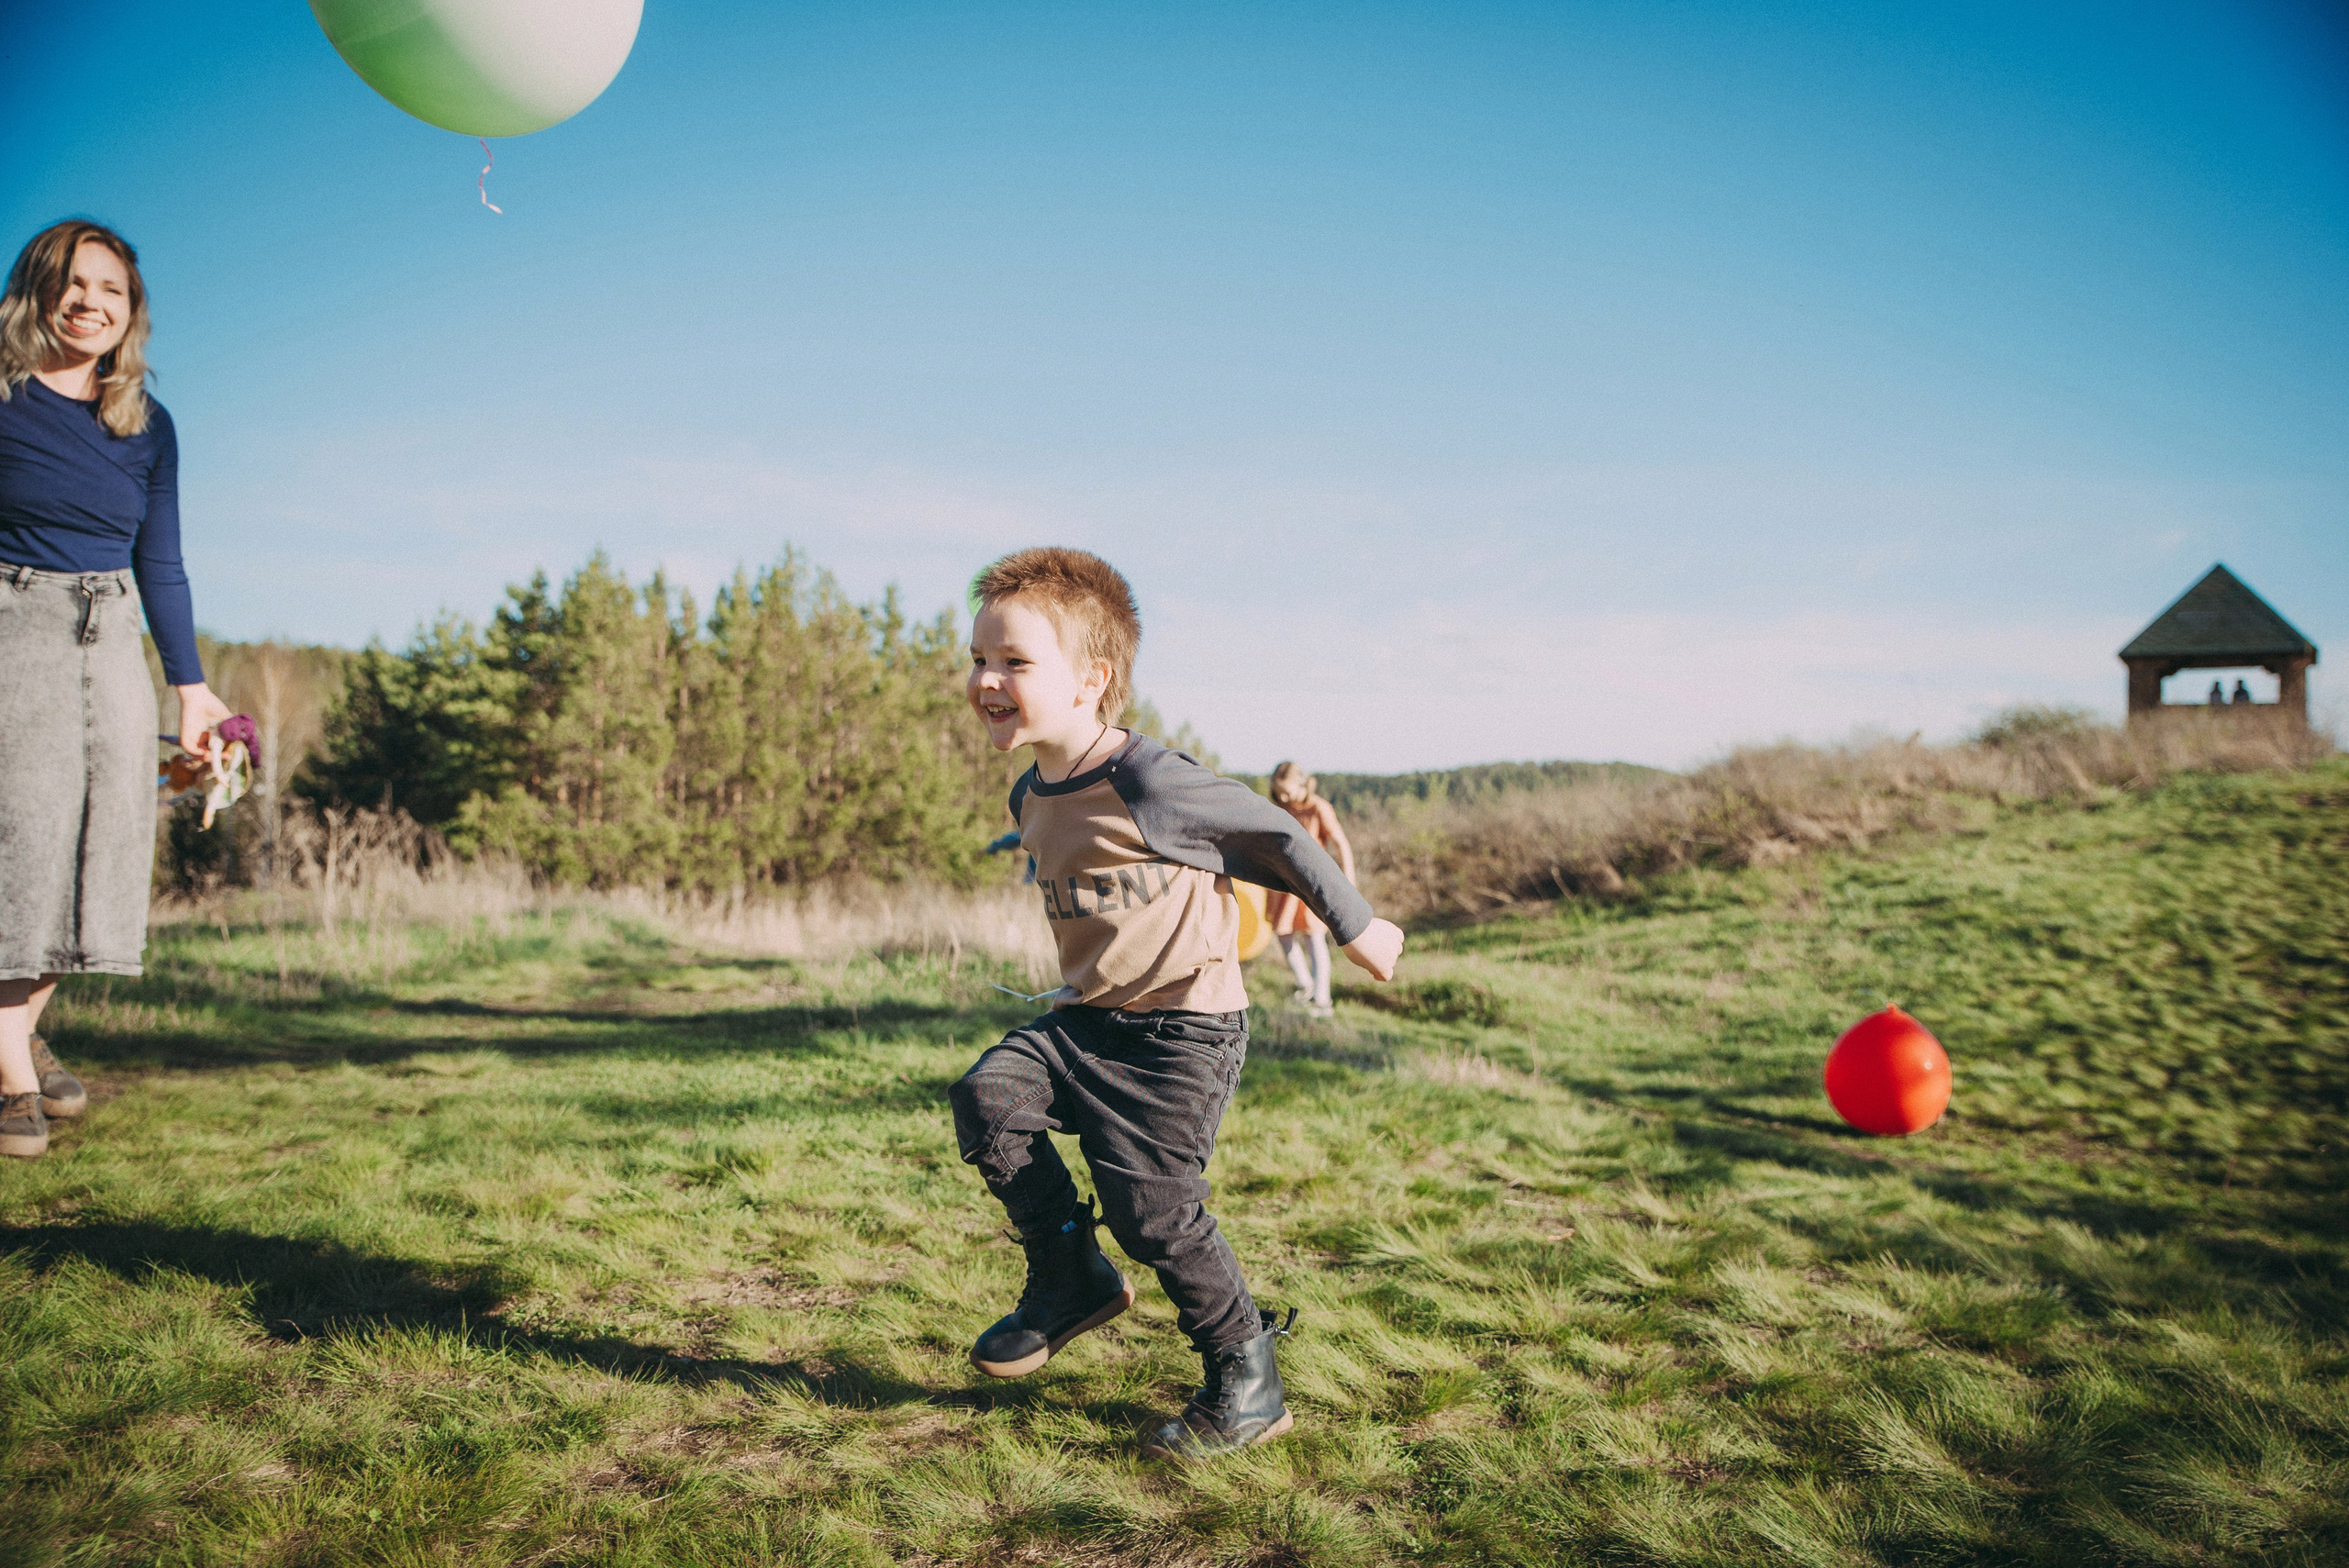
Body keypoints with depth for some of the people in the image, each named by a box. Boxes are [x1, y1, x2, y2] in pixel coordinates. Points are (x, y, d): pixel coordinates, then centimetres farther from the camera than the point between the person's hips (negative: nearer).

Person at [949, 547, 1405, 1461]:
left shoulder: (1149, 783, -20)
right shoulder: (1032, 798, 5)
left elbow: (1273, 836, -9)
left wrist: (1356, 926, 0)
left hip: (1185, 1026, -7)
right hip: (1087, 1017, 7)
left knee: (1151, 1205, -12)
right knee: (988, 1096, -13)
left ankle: (1247, 1381, 9)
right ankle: (1071, 1281, 6)